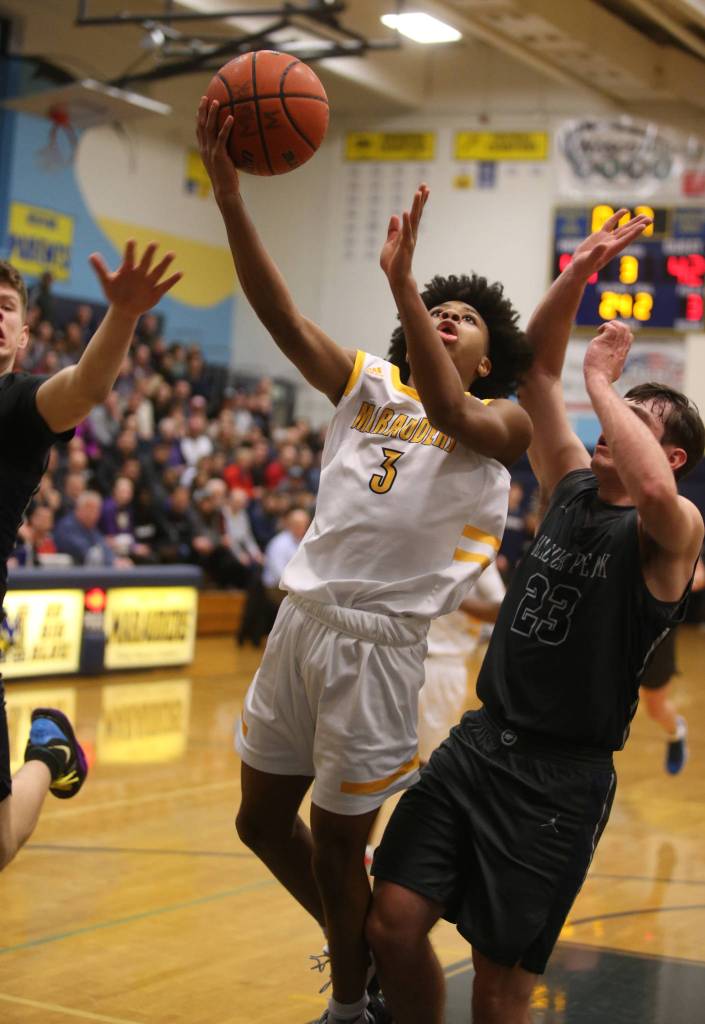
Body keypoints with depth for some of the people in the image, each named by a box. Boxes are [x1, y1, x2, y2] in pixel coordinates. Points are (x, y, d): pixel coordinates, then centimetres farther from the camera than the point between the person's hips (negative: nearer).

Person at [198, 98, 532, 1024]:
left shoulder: (504, 422, -1)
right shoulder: (368, 383, 10)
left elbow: (448, 412, -24)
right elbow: (284, 319, -4)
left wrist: (402, 281, -28)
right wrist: (230, 199, -17)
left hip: (379, 642, -5)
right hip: (302, 619, 5)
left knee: (337, 843, 4)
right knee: (262, 819, 14)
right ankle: (357, 947, 37)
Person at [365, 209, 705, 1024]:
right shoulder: (573, 486, 10)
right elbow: (533, 367, 7)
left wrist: (601, 383, -20)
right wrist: (580, 271, -6)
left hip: (563, 775, -5)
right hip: (480, 740, 6)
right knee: (393, 925, -1)